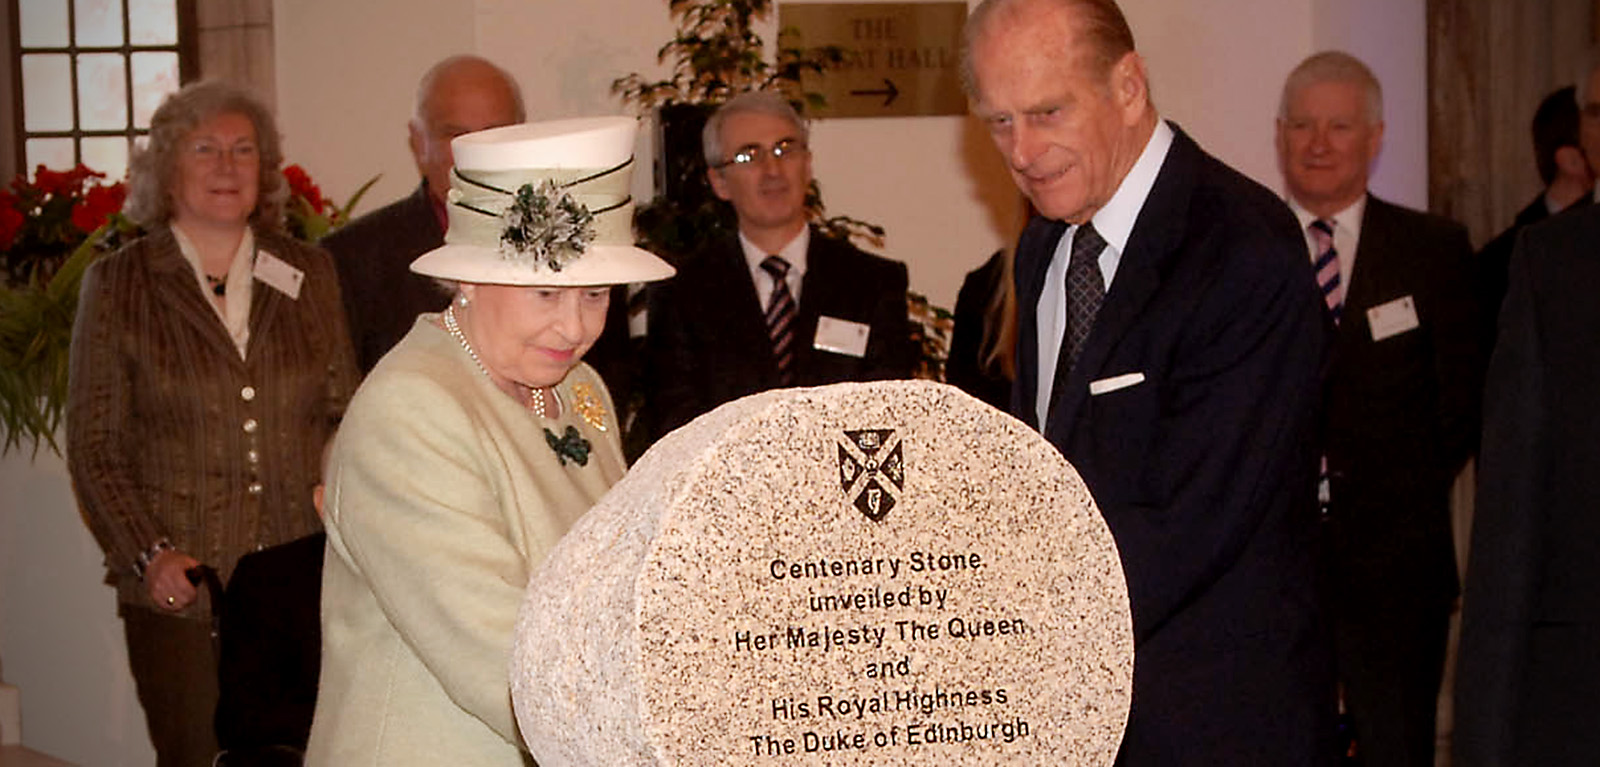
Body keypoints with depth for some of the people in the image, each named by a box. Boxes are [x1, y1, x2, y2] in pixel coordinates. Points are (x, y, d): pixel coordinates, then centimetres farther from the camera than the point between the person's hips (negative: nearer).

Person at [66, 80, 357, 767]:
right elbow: (94, 448, 3)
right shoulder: (118, 285, 4)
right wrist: (149, 556, -9)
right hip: (179, 592, -1)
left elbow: (344, 417, 13)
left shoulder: (311, 275, 10)